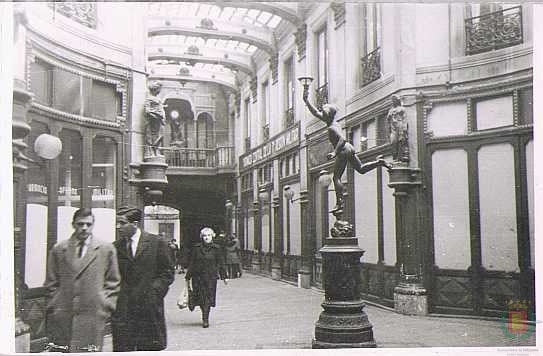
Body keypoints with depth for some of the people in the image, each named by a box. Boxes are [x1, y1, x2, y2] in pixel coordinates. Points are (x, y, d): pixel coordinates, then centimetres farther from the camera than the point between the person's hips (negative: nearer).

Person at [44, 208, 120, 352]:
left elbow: (113, 282, 9)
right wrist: (53, 308, 5)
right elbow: (51, 284, 12)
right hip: (62, 317, 1)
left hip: (93, 315, -1)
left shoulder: (106, 249, 6)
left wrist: (106, 306, 1)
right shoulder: (58, 249, 10)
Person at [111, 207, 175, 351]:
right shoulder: (115, 247, 9)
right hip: (122, 310, 2)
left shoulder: (157, 243, 1)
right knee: (122, 348, -1)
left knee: (149, 348, 6)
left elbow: (167, 273, 1)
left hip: (149, 308, -2)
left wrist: (154, 292, -9)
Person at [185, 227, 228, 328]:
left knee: (208, 297, -4)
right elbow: (191, 262, 6)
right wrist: (188, 276, 5)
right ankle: (205, 317, 28)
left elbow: (220, 263, 5)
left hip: (211, 276, -1)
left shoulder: (216, 248, 2)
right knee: (199, 296, 3)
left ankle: (205, 319, 4)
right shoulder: (196, 248, 2)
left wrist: (224, 276, 4)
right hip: (198, 276, 1)